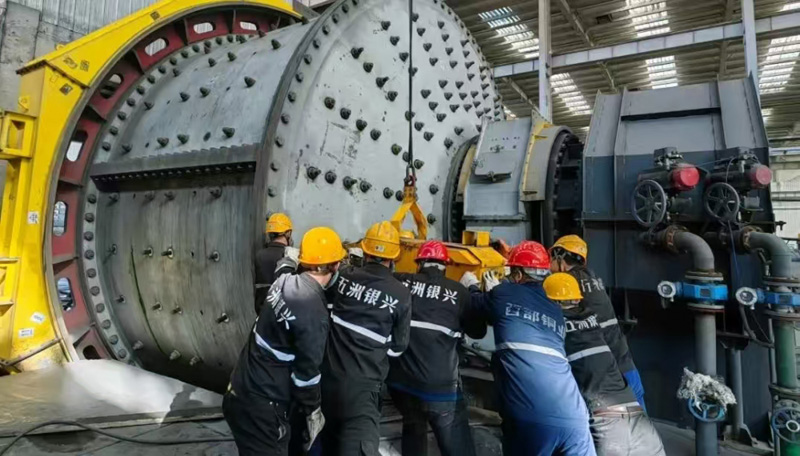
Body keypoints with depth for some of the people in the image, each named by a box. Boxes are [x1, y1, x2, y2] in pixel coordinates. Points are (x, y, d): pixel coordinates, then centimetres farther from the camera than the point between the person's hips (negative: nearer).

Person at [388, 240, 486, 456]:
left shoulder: (399, 282, -2)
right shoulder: (458, 292, -3)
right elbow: (478, 332, 9)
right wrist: (472, 290, 19)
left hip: (400, 380, 3)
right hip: (439, 386, -3)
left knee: (413, 427, 31)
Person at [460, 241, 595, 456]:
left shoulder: (504, 294, 5)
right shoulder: (556, 310, 20)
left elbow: (473, 307, 22)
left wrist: (471, 286, 44)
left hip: (529, 418, -4)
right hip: (572, 418, 4)